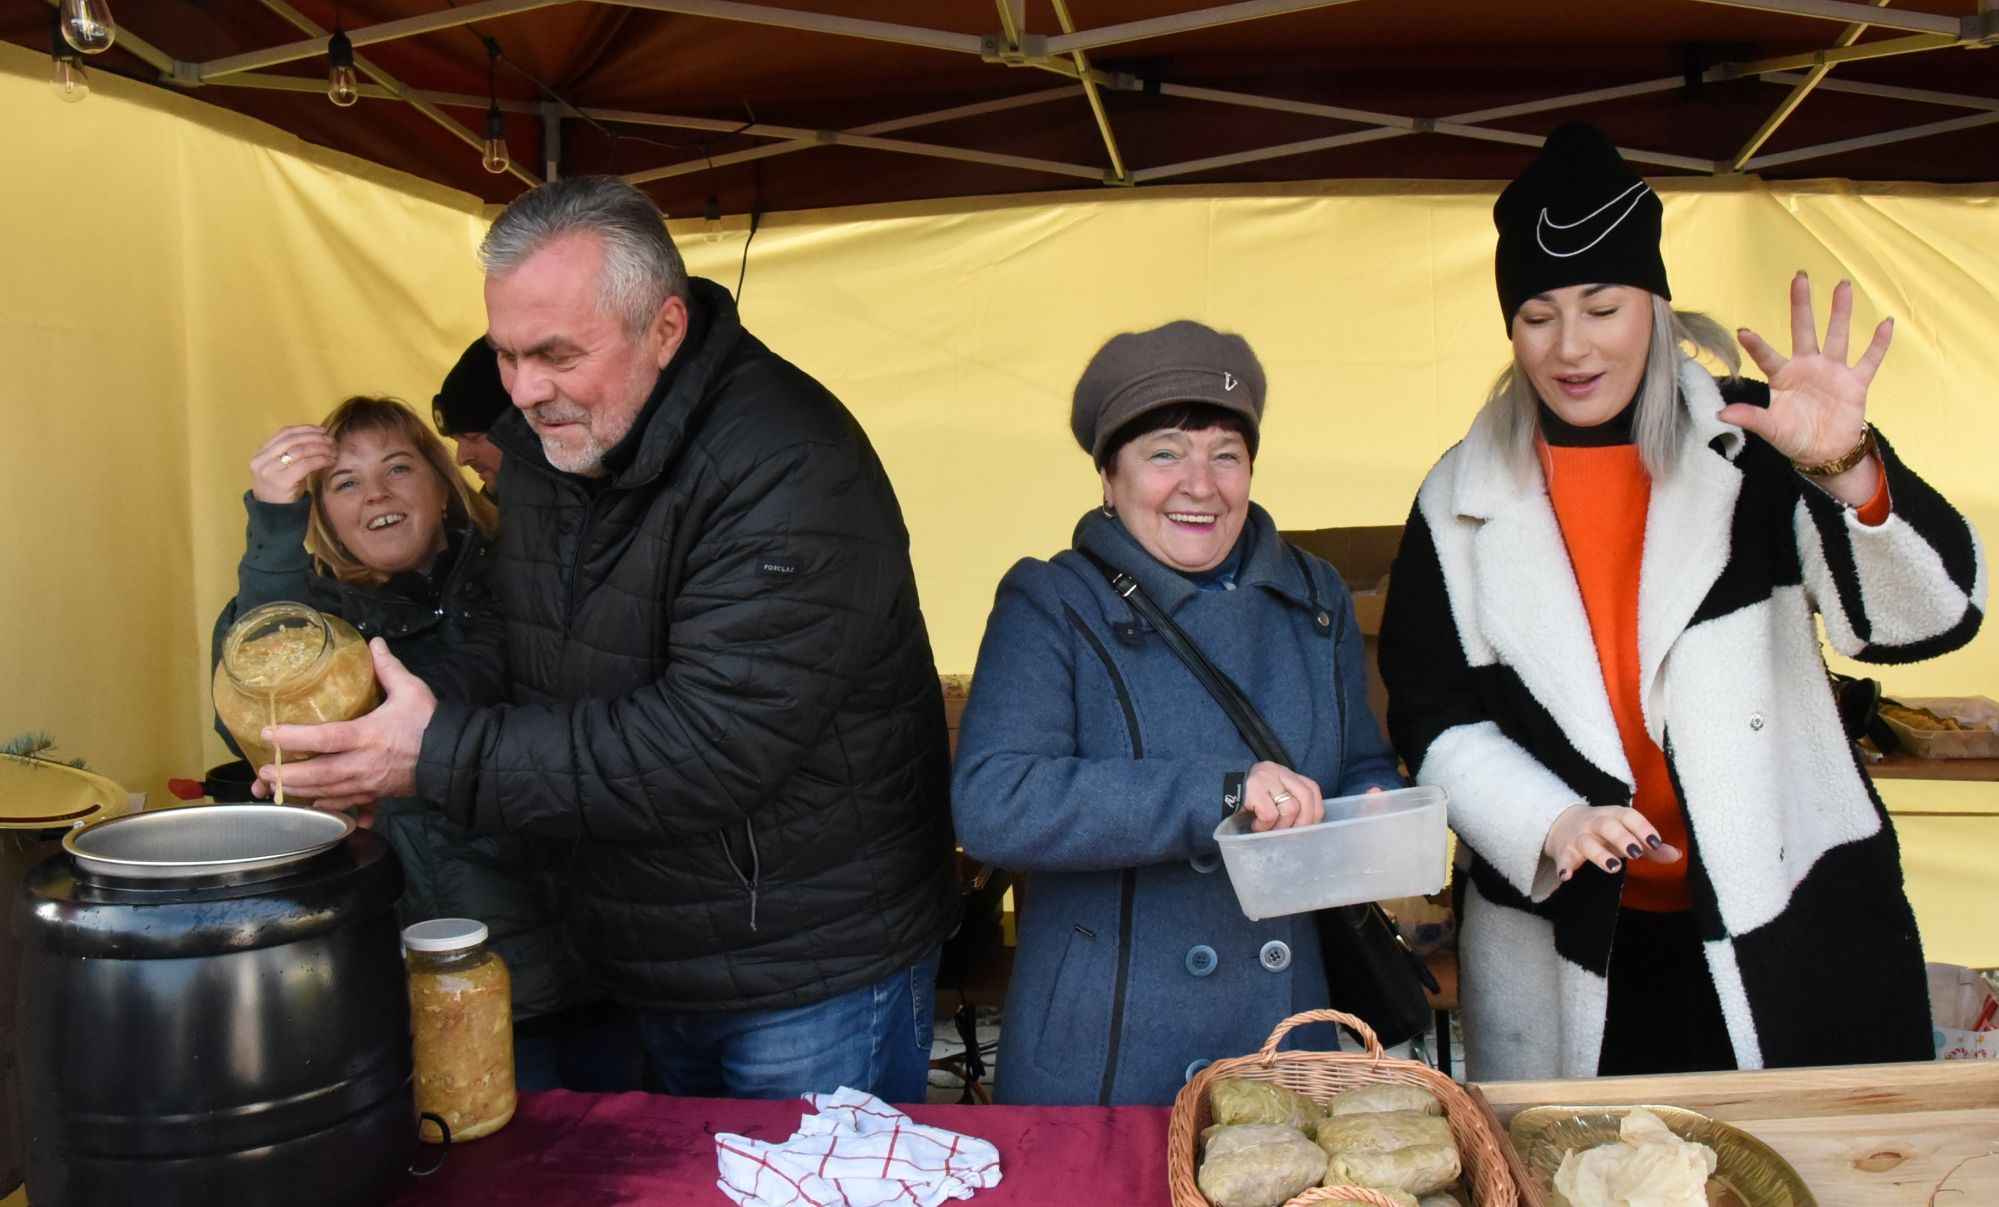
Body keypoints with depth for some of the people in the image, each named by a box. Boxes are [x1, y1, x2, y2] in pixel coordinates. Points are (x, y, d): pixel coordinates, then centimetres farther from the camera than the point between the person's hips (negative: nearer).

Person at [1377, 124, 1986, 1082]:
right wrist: (1549, 823, -16)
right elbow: (1433, 720, 1)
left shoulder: (1753, 448, -3)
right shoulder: (1462, 501, 1)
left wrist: (1846, 470, -32)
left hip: (1789, 932, 0)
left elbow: (1930, 617, -14)